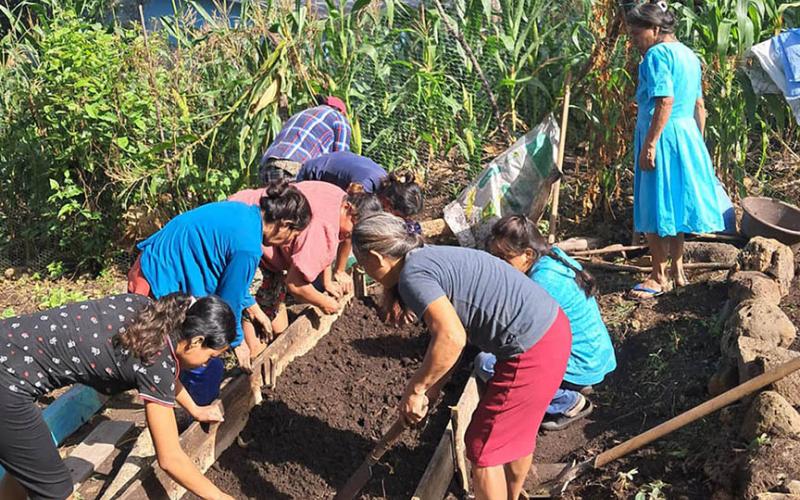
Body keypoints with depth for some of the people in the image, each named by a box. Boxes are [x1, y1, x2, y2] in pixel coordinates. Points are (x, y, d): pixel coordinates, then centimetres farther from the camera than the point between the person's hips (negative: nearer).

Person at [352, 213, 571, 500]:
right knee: (517, 431, 29)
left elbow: (451, 339, -28)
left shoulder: (412, 274, -15)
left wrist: (415, 389, -14)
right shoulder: (431, 258, 14)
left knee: (482, 447, 8)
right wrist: (432, 389, 19)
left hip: (533, 350, -10)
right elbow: (456, 333, 19)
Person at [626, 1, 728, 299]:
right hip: (688, 135, 9)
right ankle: (678, 271, 23)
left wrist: (649, 144, -22)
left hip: (663, 136, -9)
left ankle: (659, 278, 6)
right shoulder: (688, 55, 18)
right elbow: (699, 106, 19)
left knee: (655, 207, -2)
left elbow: (665, 101, -21)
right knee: (674, 205, 16)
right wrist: (698, 142, 23)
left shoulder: (657, 54, -11)